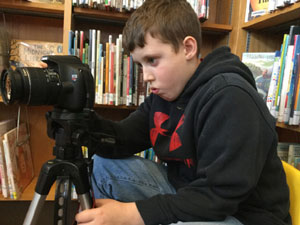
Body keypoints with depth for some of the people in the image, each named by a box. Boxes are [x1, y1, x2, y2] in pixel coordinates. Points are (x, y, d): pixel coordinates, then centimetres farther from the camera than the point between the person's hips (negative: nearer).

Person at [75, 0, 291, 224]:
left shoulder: (230, 98, -25)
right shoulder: (165, 92, 1)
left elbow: (218, 196, -27)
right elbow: (124, 141, -1)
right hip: (183, 193, 7)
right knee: (102, 164, 1)